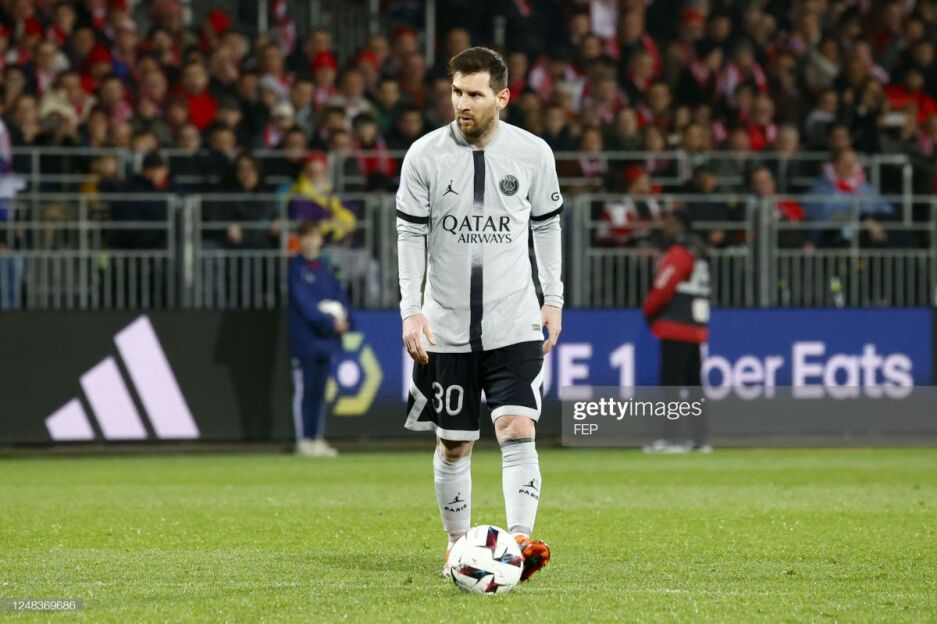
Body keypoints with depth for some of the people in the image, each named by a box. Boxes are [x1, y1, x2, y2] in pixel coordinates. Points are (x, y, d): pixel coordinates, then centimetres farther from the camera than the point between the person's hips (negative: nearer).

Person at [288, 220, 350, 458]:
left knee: (319, 391, 10)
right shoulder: (295, 267, -5)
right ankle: (304, 440, -2)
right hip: (305, 338, -6)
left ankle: (317, 438, 14)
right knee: (304, 390, -4)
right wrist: (330, 321, -19)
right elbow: (304, 302, -13)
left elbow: (338, 294, 13)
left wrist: (342, 315, -6)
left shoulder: (324, 267, 15)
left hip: (325, 339, 6)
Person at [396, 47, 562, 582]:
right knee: (453, 443, 7)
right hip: (447, 327, 1)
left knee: (517, 429, -16)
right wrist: (412, 310, -6)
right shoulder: (426, 156, -4)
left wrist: (554, 300, 8)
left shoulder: (533, 153, -2)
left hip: (515, 323, -1)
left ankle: (520, 539, -25)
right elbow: (411, 234, 1)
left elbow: (547, 225, 10)